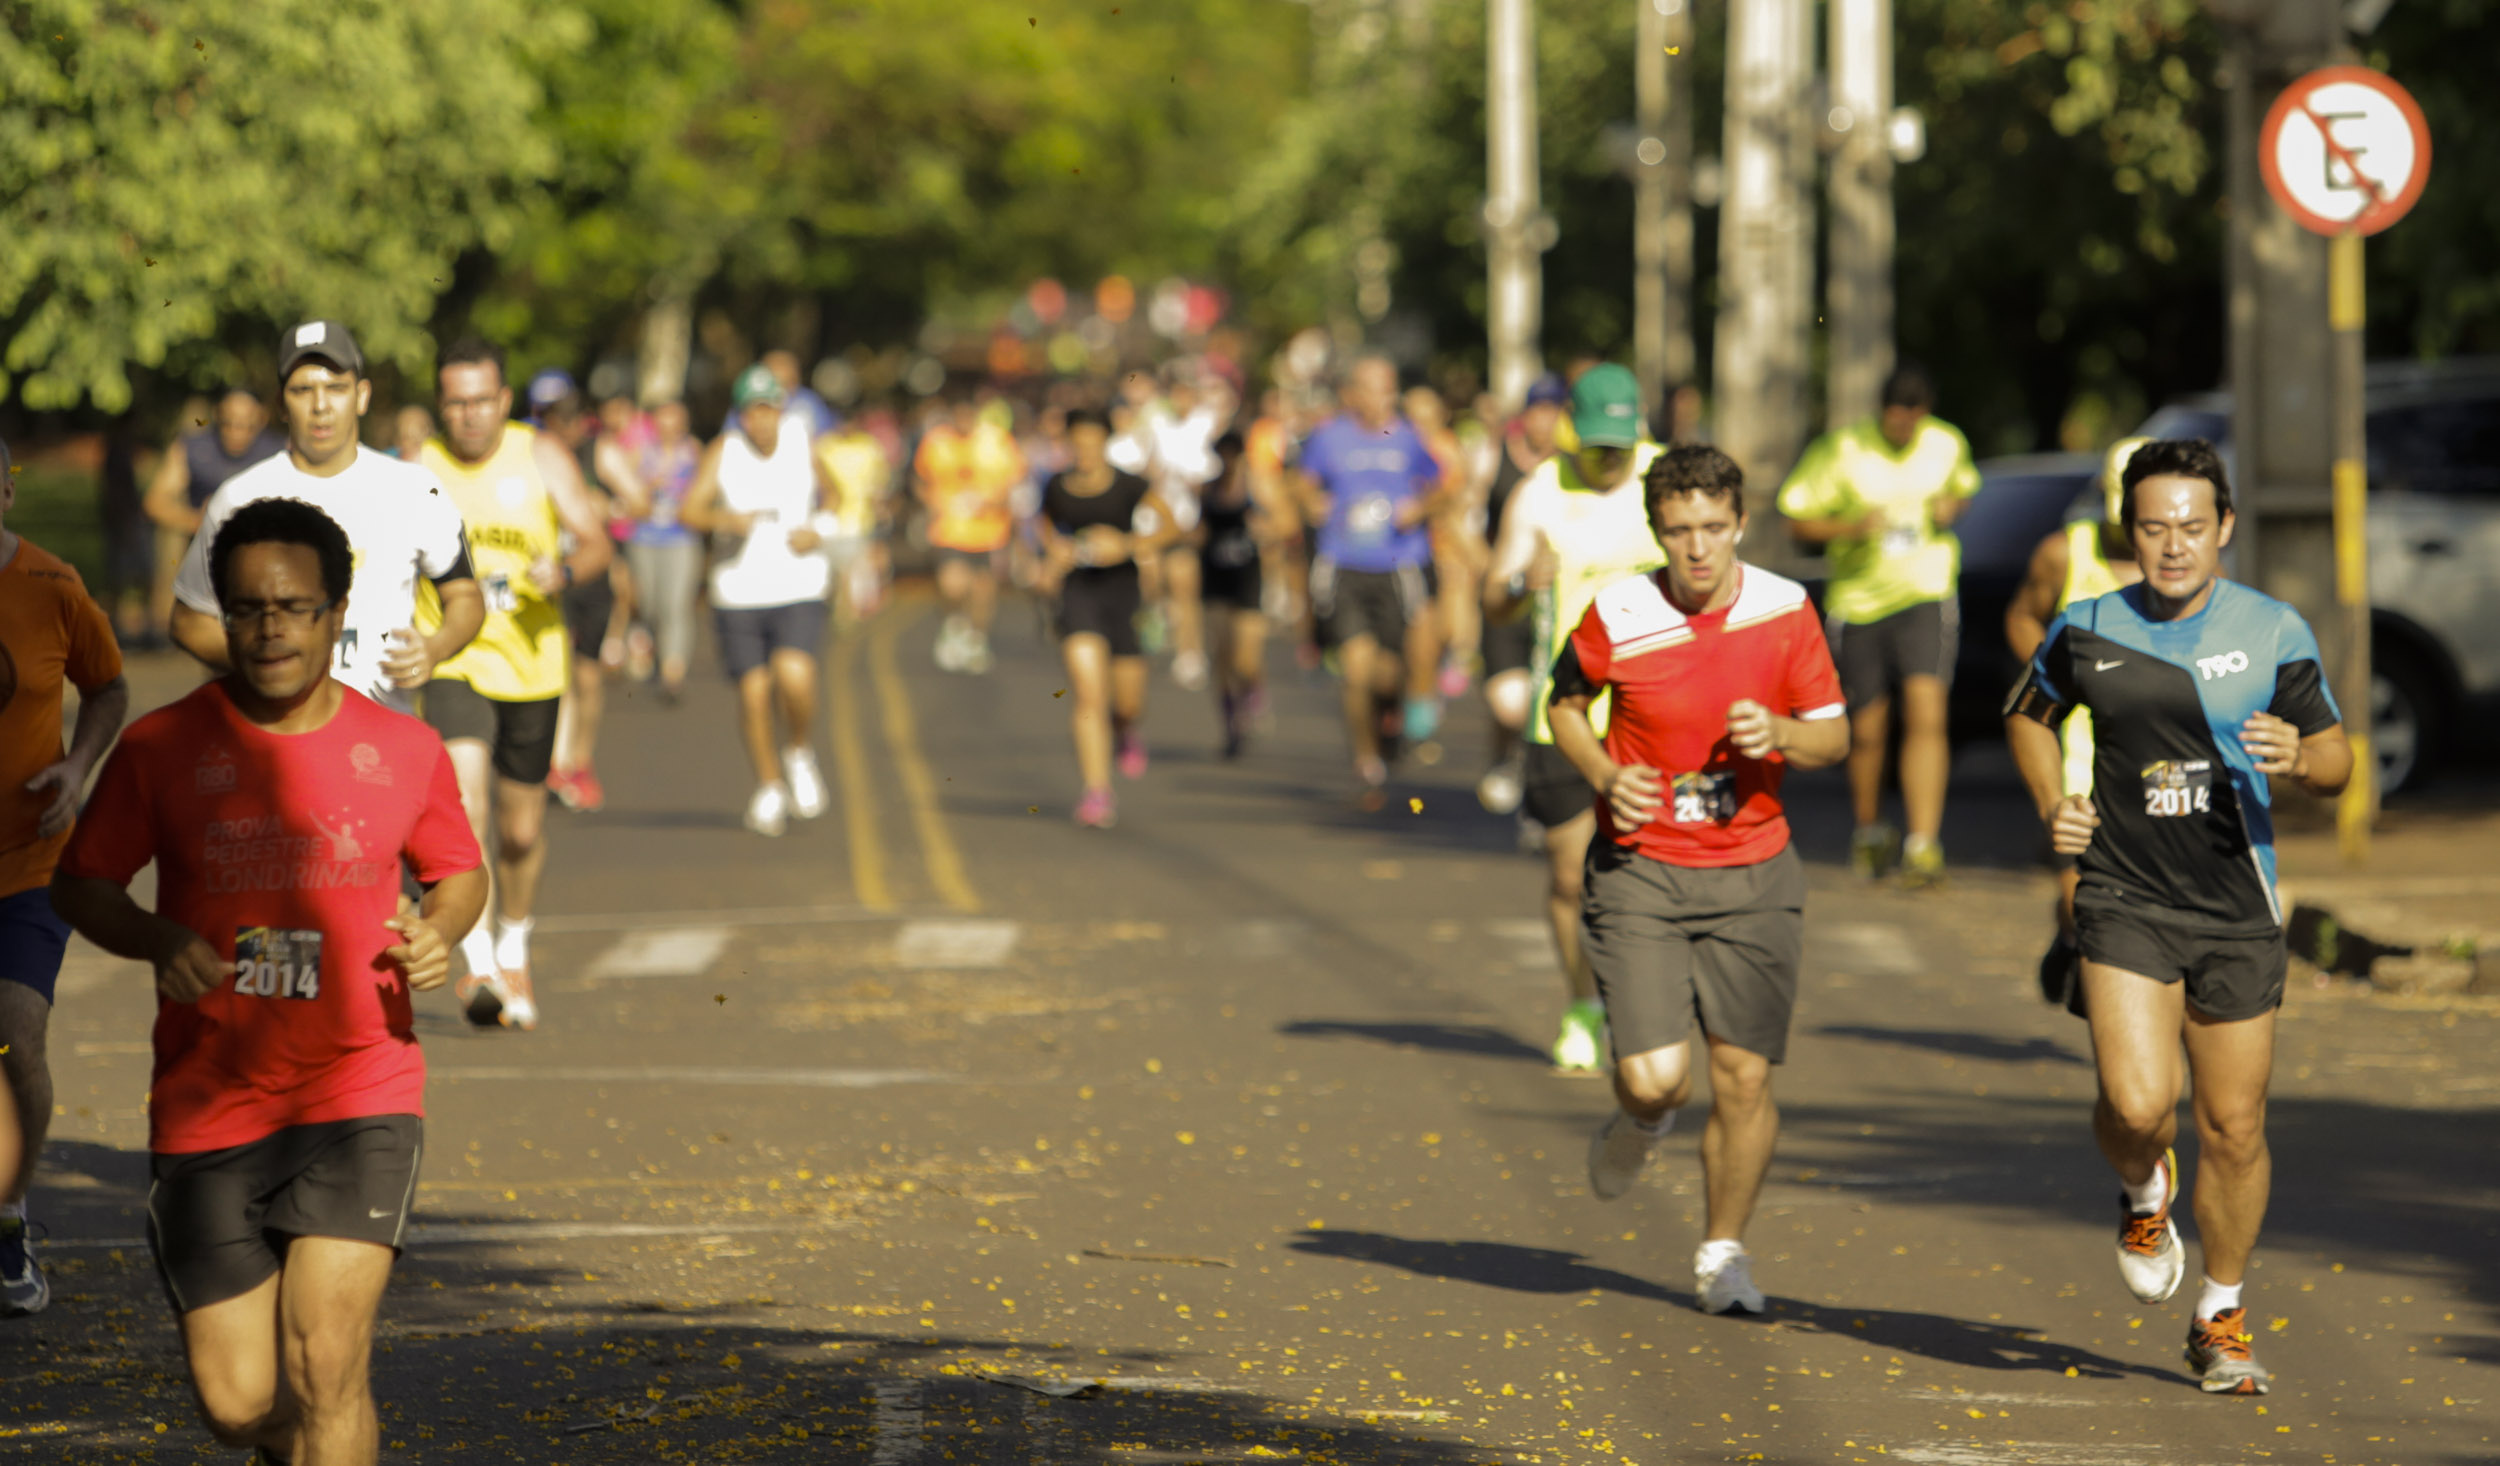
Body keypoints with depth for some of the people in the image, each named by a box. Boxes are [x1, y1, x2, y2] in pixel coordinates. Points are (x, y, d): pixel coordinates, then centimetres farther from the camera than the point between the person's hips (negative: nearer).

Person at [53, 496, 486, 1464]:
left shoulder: (404, 751, 3)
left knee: (323, 1363, -17)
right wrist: (157, 941, -14)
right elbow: (80, 884, 7)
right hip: (205, 1113, 1)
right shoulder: (162, 749, -1)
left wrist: (438, 933, -4)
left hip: (361, 1101, -1)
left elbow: (460, 872, 19)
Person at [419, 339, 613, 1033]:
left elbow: (596, 542, -3)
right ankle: (480, 965, -29)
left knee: (521, 830, 12)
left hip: (531, 668, 2)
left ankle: (513, 950, 38)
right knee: (463, 801, -25)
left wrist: (564, 572, -25)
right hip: (454, 665, -2)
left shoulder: (540, 457, 0)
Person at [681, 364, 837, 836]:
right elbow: (690, 510, -13)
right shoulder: (723, 452, -3)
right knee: (753, 692, 1)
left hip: (799, 589, -1)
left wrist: (818, 532, -2)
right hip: (739, 591, 1)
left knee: (794, 677, -22)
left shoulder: (802, 452, 1)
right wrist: (725, 520, -34)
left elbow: (833, 499, 19)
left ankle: (798, 753, 7)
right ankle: (769, 787, 23)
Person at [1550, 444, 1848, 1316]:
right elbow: (1566, 703, 9)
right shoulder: (1616, 619, -10)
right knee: (1654, 1077, -12)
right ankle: (1643, 1120, 27)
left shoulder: (1785, 610, -5)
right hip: (1640, 873, -2)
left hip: (1752, 874, 2)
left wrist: (1779, 735, -18)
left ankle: (1723, 1253, 21)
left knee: (1744, 1077, 0)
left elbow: (1834, 736, 3)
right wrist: (1605, 774, -9)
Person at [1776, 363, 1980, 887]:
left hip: (1926, 597, 0)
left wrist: (1951, 508, -3)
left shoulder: (1948, 444, 1)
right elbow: (1797, 520, -3)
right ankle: (1869, 833, 34)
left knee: (1926, 712, -19)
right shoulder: (1841, 452, -7)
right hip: (1858, 601, 0)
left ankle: (1924, 845, -21)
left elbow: (1963, 489, 21)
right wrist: (1852, 527, -21)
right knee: (1867, 730, 8)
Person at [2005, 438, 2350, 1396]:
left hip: (2238, 912, 1)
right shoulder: (2085, 632, 0)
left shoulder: (2274, 632, -1)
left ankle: (2222, 1319, 25)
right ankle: (2142, 1191, 18)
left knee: (2234, 1128, 4)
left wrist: (2299, 758, -19)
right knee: (2137, 1104, -20)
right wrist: (2052, 804, 2)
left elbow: (2336, 759, 5)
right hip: (2125, 900, -1)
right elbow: (2027, 715, 20)